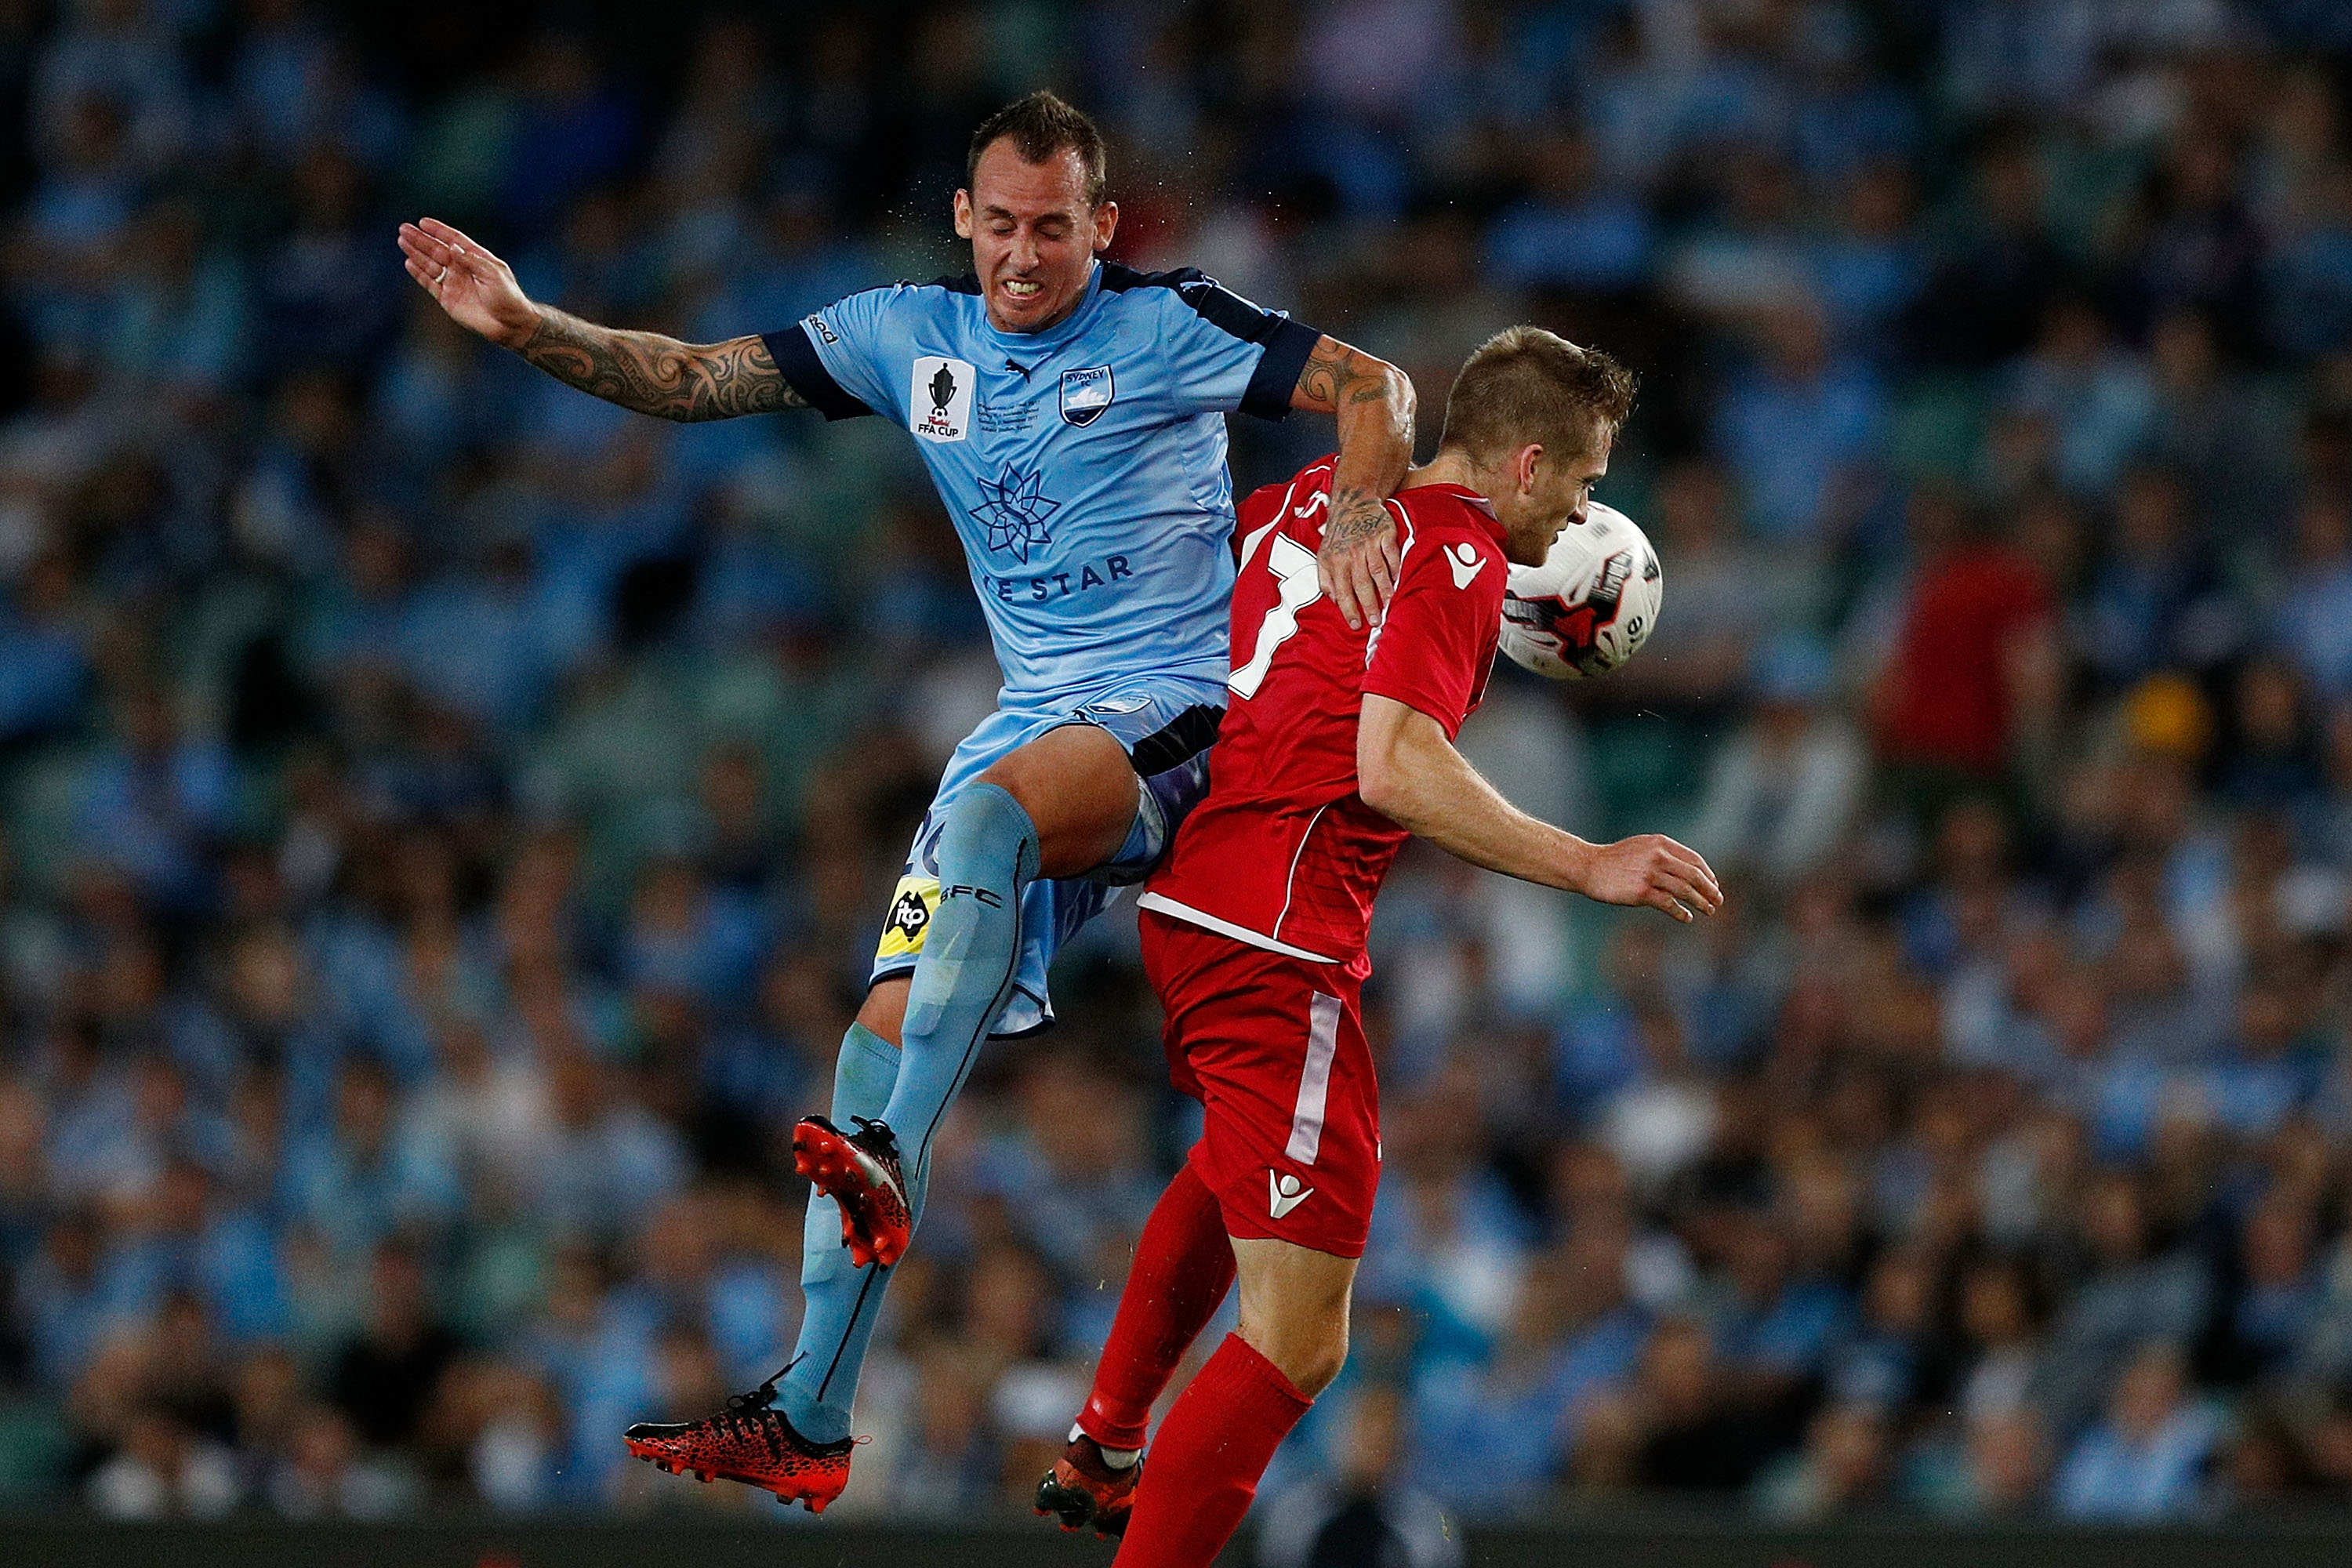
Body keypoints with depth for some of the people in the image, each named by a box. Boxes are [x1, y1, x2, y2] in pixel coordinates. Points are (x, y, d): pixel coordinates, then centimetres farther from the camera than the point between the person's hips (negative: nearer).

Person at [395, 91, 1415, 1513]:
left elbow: (1371, 385, -5)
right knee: (885, 1036, -6)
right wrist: (525, 326, -1)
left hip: (1177, 714, -6)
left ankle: (886, 1163, -49)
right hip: (1035, 728, 6)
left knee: (994, 807, -37)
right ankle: (811, 1422, -5)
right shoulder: (912, 337, 9)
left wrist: (1361, 516, -23)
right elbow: (701, 380, 10)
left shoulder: (1168, 325, -4)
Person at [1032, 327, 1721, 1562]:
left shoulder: (1315, 497, 13)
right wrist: (1589, 867, -26)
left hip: (1177, 899, 10)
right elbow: (1394, 768, -25)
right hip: (1279, 939, -10)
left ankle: (1099, 1455, 49)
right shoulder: (1458, 554, -12)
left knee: (1233, 1161, 40)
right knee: (1298, 1345, -10)